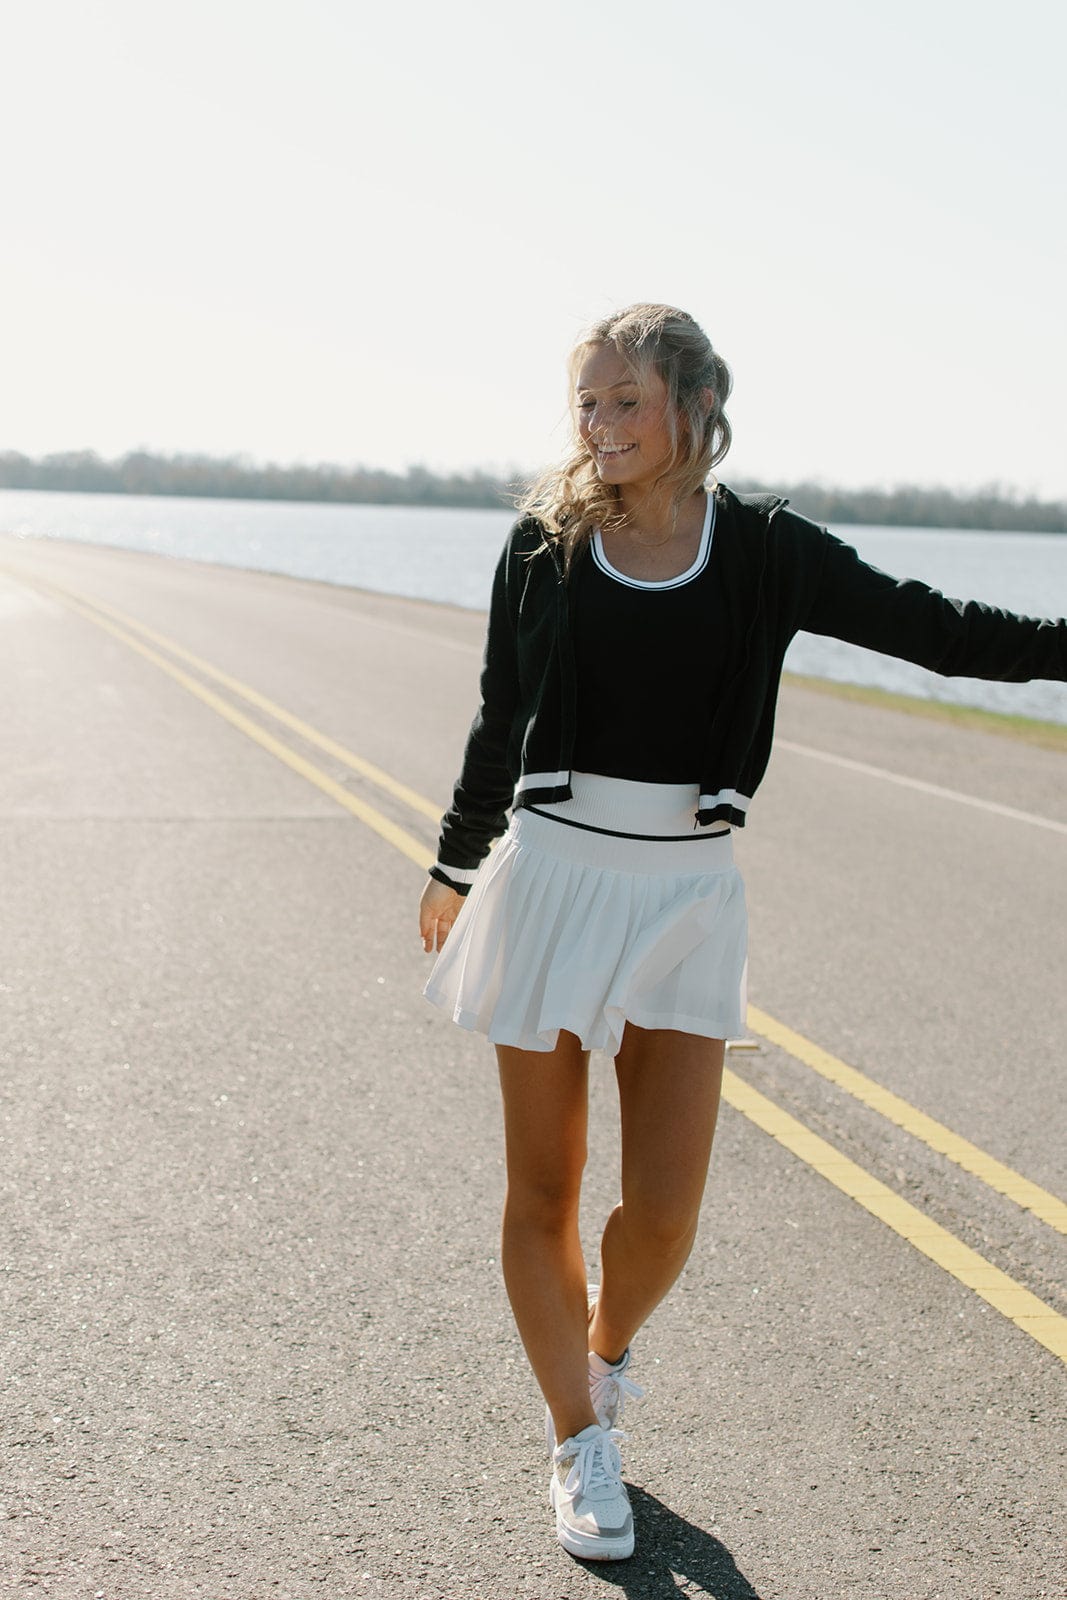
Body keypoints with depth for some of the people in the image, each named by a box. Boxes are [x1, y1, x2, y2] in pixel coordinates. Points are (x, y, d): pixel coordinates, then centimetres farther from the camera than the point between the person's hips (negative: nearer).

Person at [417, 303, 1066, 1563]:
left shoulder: (762, 551, 0)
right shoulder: (548, 541, 0)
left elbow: (932, 629, 3)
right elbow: (499, 724, 9)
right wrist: (456, 869, 16)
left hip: (687, 892, 0)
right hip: (550, 876, 0)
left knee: (664, 1208, -1)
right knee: (544, 1191, 6)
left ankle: (606, 1347, 35)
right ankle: (579, 1442, 26)